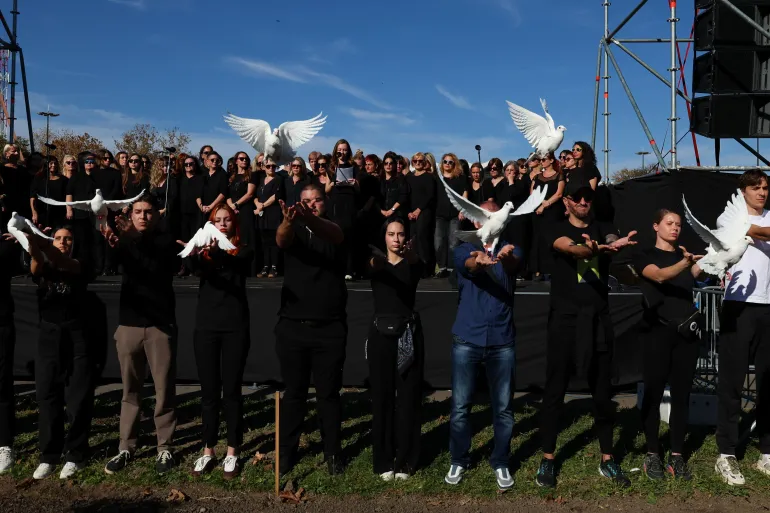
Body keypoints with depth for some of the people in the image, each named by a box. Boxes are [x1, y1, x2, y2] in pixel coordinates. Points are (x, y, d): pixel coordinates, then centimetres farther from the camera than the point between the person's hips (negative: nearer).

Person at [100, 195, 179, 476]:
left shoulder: (165, 241, 2)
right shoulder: (125, 239, 8)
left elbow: (157, 268, -16)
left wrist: (133, 239, -26)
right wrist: (110, 245, -32)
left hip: (161, 324, -2)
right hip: (129, 323, 2)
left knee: (164, 388, 2)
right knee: (130, 388, 8)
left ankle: (164, 447, 12)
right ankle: (126, 447, 16)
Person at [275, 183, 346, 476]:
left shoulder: (333, 229, 3)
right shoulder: (294, 231, 5)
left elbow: (335, 235, -23)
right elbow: (281, 240, -20)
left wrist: (310, 219, -44)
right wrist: (289, 221, -44)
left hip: (330, 329, -1)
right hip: (292, 327, 1)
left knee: (329, 394, 8)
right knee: (293, 393, 9)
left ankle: (332, 452, 20)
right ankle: (286, 452, 21)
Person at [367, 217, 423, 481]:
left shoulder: (412, 264, 3)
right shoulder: (376, 262, 3)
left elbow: (420, 262, -22)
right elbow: (369, 263, -22)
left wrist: (409, 253, -46)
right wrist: (376, 259, -47)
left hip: (409, 333, 0)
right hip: (381, 334, 0)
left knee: (408, 398, 2)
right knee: (382, 398, 4)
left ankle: (405, 460, 14)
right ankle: (383, 461, 16)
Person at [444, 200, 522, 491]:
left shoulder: (510, 250, 3)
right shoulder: (464, 250, 2)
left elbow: (514, 265, -21)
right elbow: (468, 266, -22)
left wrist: (505, 257, -47)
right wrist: (480, 261, -47)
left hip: (502, 340, 1)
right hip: (466, 339, 0)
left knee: (503, 408, 7)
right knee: (460, 406, 5)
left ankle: (500, 463, 24)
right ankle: (459, 461, 23)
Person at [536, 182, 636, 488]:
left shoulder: (603, 230, 11)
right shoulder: (557, 230, 2)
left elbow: (614, 242, -13)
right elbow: (571, 248, -21)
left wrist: (616, 245, -39)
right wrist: (593, 249, -44)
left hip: (598, 318, 3)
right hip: (565, 318, -3)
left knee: (602, 392, 10)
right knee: (555, 391, 3)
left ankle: (607, 460, 22)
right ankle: (547, 460, 14)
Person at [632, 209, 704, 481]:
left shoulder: (686, 254, 16)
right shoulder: (645, 255, 2)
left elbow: (698, 271, -4)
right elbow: (660, 276, -18)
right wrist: (685, 262, -35)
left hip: (686, 331, 4)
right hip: (658, 331, -4)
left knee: (682, 394, 5)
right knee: (654, 392, 0)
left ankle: (677, 456, 11)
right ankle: (652, 455, 8)